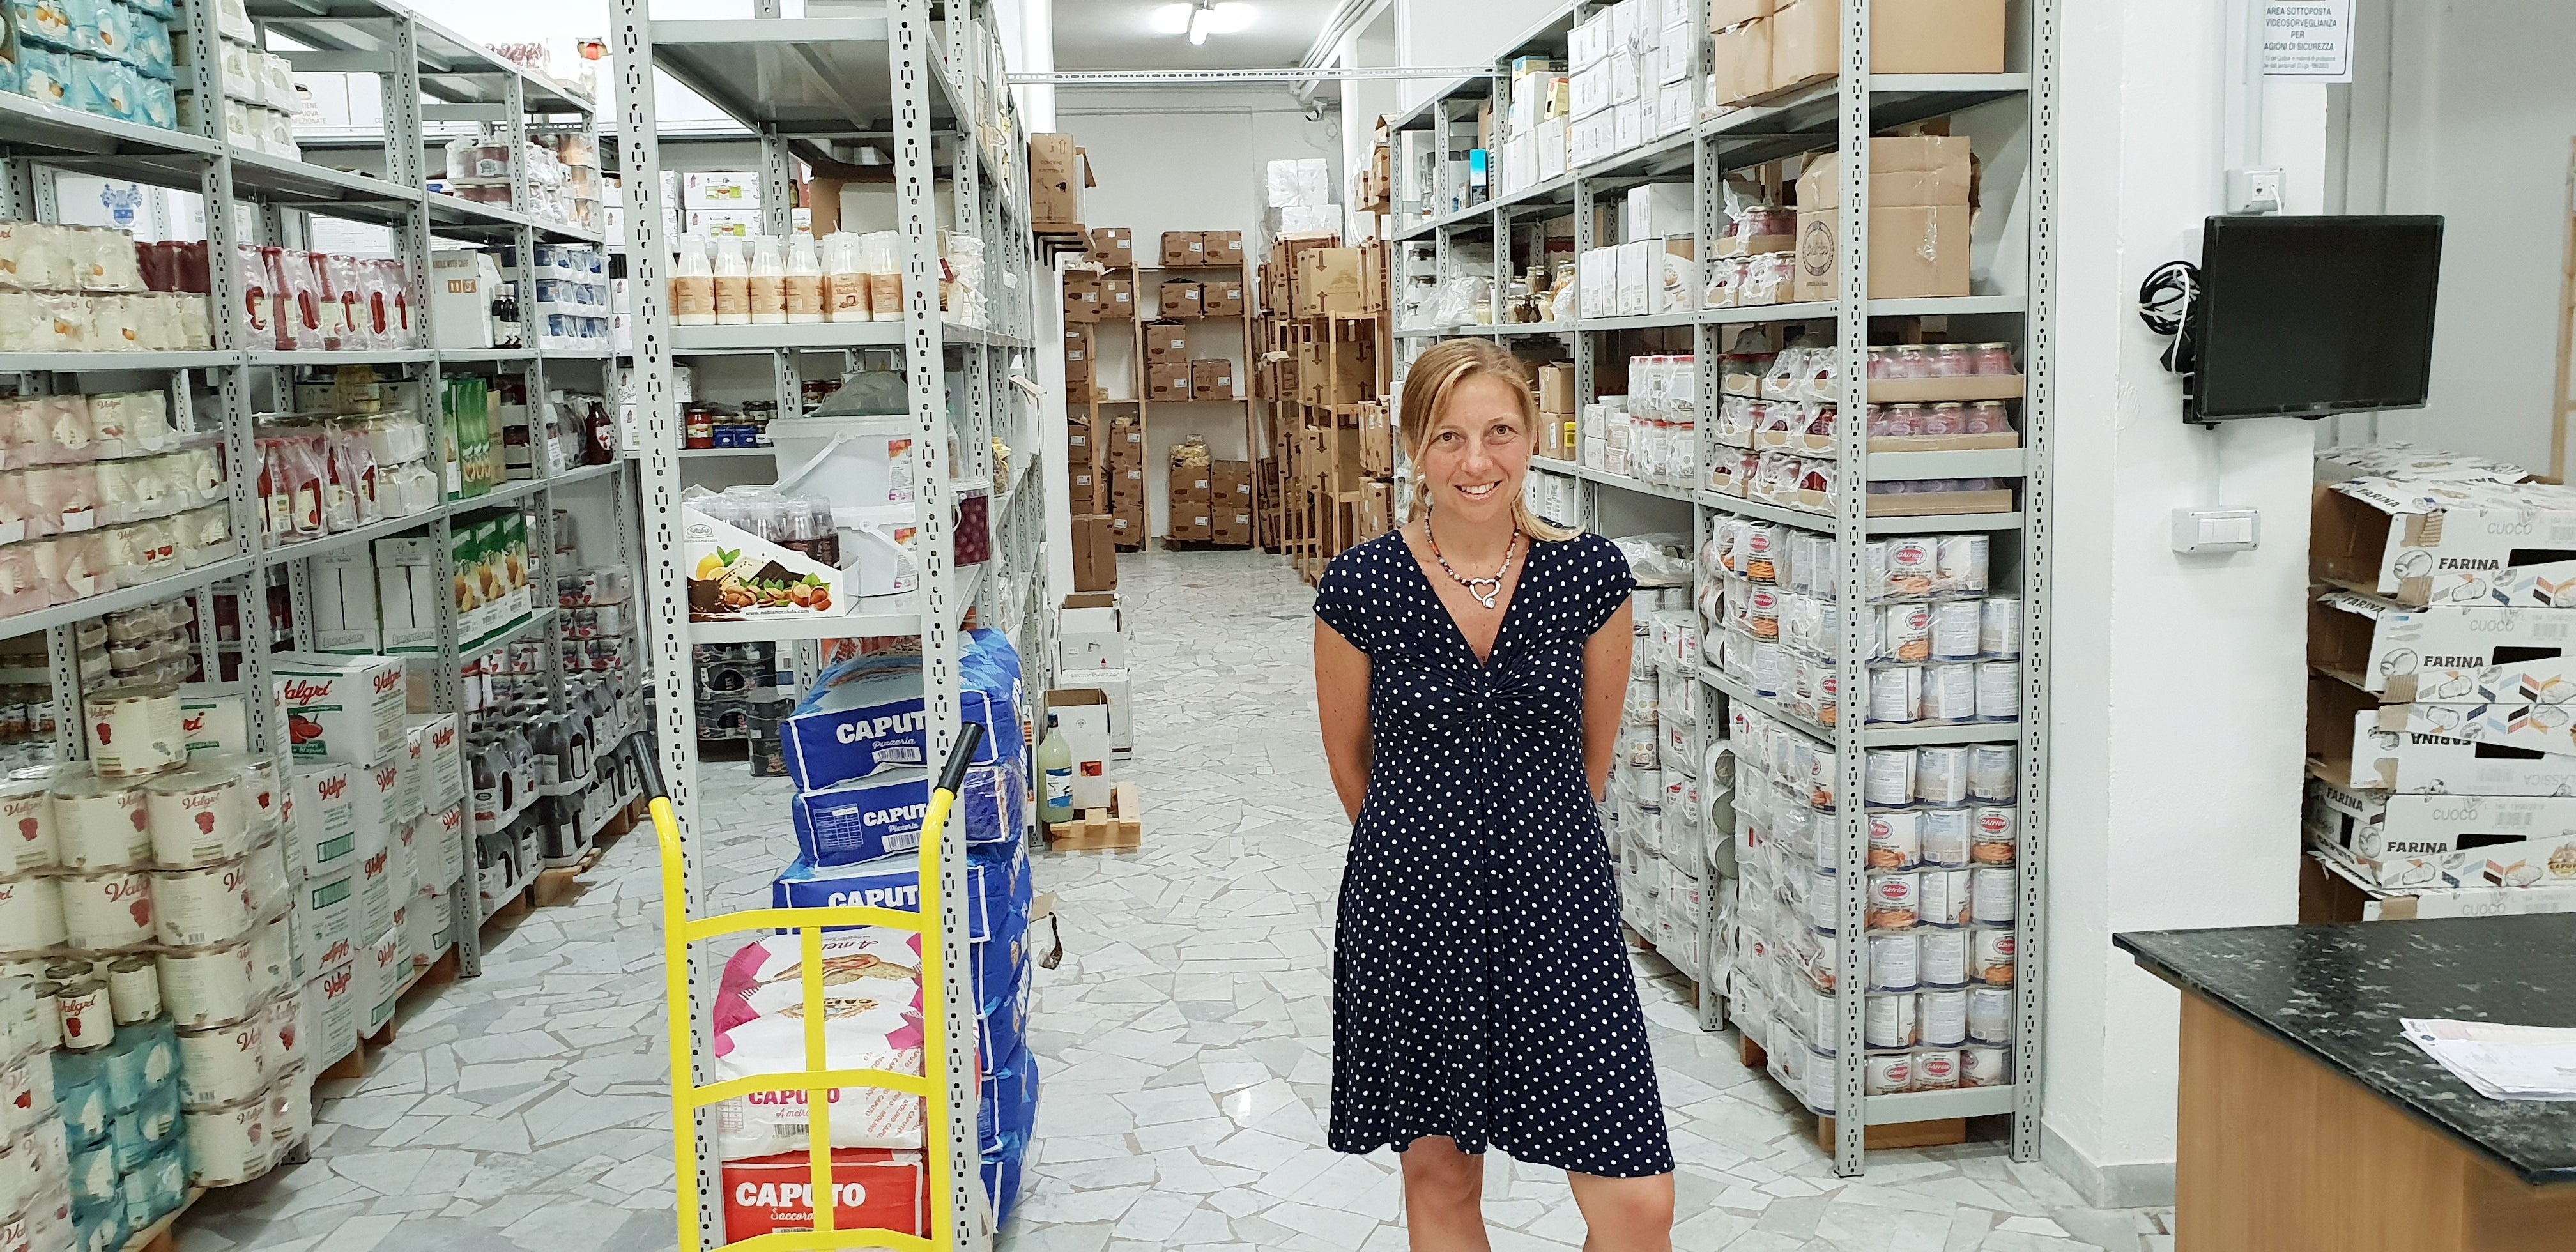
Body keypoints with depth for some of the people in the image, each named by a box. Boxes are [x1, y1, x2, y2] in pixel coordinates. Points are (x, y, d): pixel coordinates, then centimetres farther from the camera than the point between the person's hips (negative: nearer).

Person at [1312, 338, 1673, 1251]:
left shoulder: (1592, 576, -6)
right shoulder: (1359, 588, -9)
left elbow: (1593, 755, 9)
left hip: (1557, 906, 1)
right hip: (1411, 911, 0)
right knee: (1439, 1177, 13)